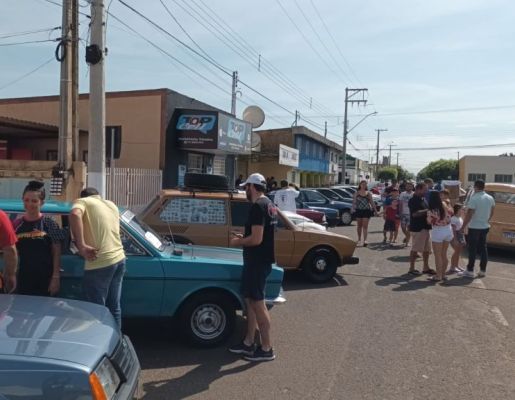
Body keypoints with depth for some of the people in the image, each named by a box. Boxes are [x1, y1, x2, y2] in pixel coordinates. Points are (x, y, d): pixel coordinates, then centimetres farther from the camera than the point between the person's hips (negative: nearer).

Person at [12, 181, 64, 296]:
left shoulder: (50, 224, -5)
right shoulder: (16, 225, 2)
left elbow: (56, 254, -4)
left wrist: (56, 277, -8)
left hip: (45, 279, -2)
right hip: (22, 279, 2)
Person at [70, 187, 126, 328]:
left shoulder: (83, 201, 1)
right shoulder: (111, 205, 20)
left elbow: (75, 214, -23)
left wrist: (81, 246, -23)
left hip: (100, 264, -7)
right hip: (119, 258, 7)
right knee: (114, 307, 18)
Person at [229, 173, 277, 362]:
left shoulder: (257, 207, -20)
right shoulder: (268, 204, 12)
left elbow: (256, 239, -25)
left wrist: (238, 242, -9)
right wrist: (243, 237, 14)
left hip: (257, 262, -10)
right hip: (260, 260, 10)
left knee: (257, 303, -1)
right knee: (250, 300, 16)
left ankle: (266, 349, 10)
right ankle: (249, 343, 26)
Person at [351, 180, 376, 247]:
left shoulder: (368, 193, 8)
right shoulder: (357, 193, 5)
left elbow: (372, 202, 11)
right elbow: (354, 201, 0)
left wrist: (375, 209, 7)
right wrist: (353, 208, -15)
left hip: (366, 211, 0)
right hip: (358, 210, 1)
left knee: (365, 226, -7)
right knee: (359, 226, 11)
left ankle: (365, 240, -12)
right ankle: (359, 239, 26)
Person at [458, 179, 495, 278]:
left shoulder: (474, 199, -19)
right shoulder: (490, 198, 4)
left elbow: (469, 214, -20)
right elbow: (491, 212, 15)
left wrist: (463, 227, -13)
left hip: (474, 227, -6)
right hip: (485, 227, 6)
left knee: (472, 249, 0)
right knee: (483, 248, 12)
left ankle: (470, 271, 5)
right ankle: (483, 271, 16)